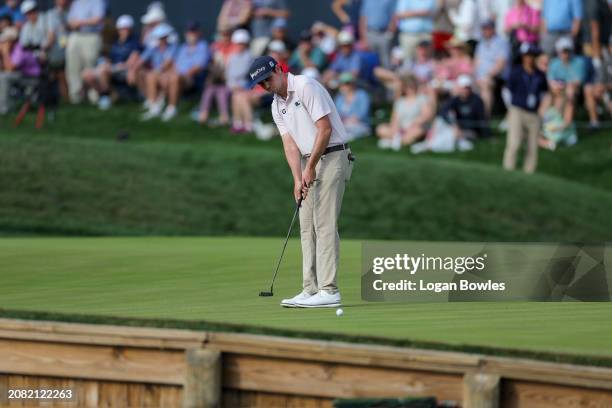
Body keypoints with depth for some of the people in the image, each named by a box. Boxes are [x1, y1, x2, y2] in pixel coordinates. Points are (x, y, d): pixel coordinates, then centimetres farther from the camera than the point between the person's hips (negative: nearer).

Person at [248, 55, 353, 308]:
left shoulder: (306, 87, -13)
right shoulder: (277, 107, 12)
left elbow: (325, 128, -18)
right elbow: (290, 144, 5)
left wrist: (310, 168, -17)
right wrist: (297, 178, -9)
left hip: (331, 157, -9)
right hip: (309, 163, 9)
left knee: (324, 224, -13)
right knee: (307, 227, 6)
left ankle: (329, 291, -15)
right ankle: (311, 290, 7)